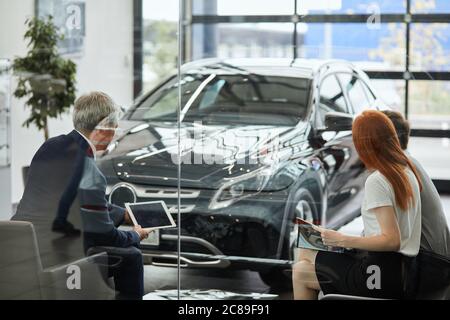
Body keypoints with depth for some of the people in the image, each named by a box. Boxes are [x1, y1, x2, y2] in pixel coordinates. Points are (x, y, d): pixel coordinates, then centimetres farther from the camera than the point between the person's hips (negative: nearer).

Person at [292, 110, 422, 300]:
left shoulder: (376, 181, -18)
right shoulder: (406, 170, 9)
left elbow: (392, 240, -23)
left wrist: (342, 240, -19)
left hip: (383, 275, -10)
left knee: (300, 272, -2)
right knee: (306, 253, 19)